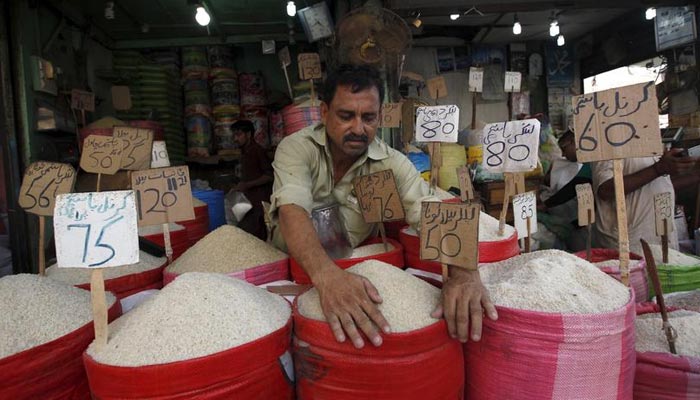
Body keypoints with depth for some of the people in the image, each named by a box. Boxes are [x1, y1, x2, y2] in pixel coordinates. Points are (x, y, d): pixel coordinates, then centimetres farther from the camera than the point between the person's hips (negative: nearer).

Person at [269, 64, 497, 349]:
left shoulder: (392, 164, -11)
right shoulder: (296, 149, -16)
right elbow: (292, 210, -33)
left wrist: (463, 272, -44)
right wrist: (326, 274, -52)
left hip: (355, 271, 1)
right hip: (290, 268, -1)